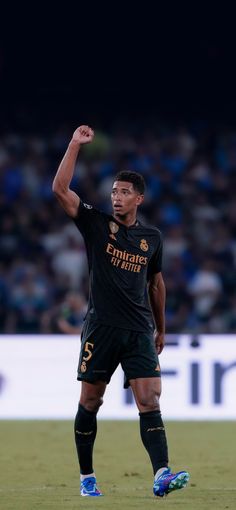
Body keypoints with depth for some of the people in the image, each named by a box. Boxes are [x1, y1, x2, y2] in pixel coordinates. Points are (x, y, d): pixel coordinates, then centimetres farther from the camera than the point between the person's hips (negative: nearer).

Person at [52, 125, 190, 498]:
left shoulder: (152, 237, 10)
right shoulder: (96, 224, 2)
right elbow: (60, 190, -10)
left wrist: (161, 328, 27)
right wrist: (76, 145, -13)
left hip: (140, 332, 1)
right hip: (101, 328, -1)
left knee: (149, 403, -11)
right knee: (90, 404, 3)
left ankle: (161, 475, -22)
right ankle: (87, 477, 15)